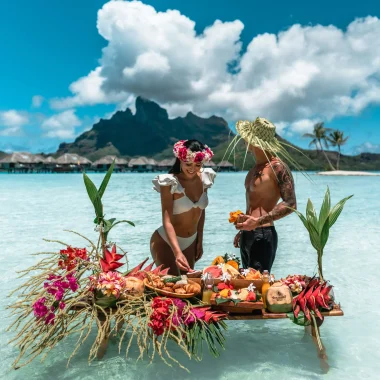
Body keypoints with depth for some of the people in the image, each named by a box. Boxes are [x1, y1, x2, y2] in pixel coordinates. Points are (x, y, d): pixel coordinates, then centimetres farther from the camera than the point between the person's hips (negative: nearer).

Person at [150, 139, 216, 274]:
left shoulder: (204, 178, -5)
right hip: (166, 242, -5)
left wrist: (200, 241, 10)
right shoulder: (170, 182, -21)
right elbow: (167, 221, -26)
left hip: (190, 242, 5)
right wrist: (177, 252, -37)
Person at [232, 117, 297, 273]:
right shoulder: (256, 167, 15)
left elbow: (290, 204, -18)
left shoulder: (277, 167, -12)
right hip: (247, 235, 9)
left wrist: (258, 221, -25)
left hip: (263, 236, -9)